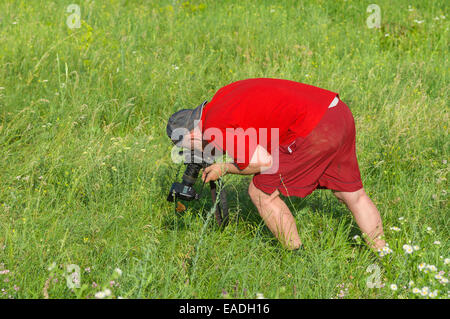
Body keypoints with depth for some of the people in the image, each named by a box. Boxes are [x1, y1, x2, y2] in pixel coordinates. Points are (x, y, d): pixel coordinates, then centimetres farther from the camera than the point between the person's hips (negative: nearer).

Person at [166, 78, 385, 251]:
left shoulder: (215, 126, -7)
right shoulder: (223, 94, 20)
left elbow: (264, 162, -10)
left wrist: (225, 168, 6)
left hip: (315, 132, -9)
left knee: (261, 192, 6)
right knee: (353, 194, 23)